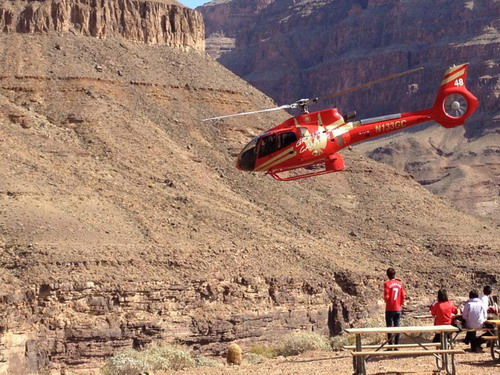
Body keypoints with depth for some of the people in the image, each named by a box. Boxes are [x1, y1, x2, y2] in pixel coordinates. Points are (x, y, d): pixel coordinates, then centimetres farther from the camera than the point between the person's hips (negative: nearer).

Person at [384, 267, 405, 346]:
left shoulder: (387, 284, -11)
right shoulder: (400, 283, 2)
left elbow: (386, 296, -13)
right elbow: (403, 296, 3)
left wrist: (387, 301, 6)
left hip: (390, 309, -4)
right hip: (398, 309, 4)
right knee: (397, 327, 9)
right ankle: (397, 345, 10)